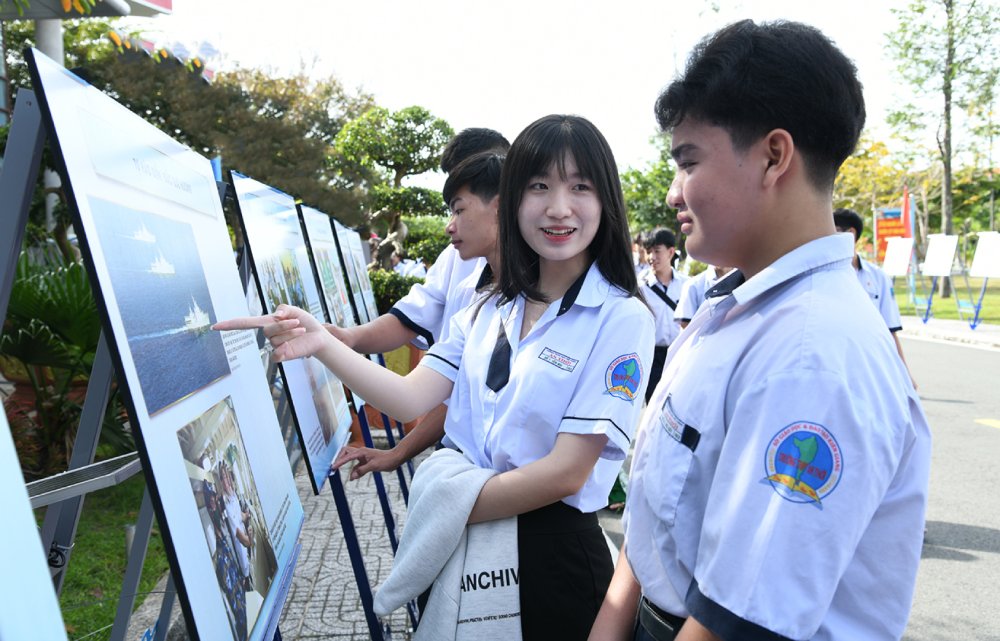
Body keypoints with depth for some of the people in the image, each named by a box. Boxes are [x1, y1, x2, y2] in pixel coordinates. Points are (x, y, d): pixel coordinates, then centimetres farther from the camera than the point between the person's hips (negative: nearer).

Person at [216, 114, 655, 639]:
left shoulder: (621, 318, -14)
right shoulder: (489, 309, 4)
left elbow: (566, 472, -18)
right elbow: (413, 399, -6)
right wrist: (323, 345, -20)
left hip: (548, 551, -5)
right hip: (460, 543, 6)